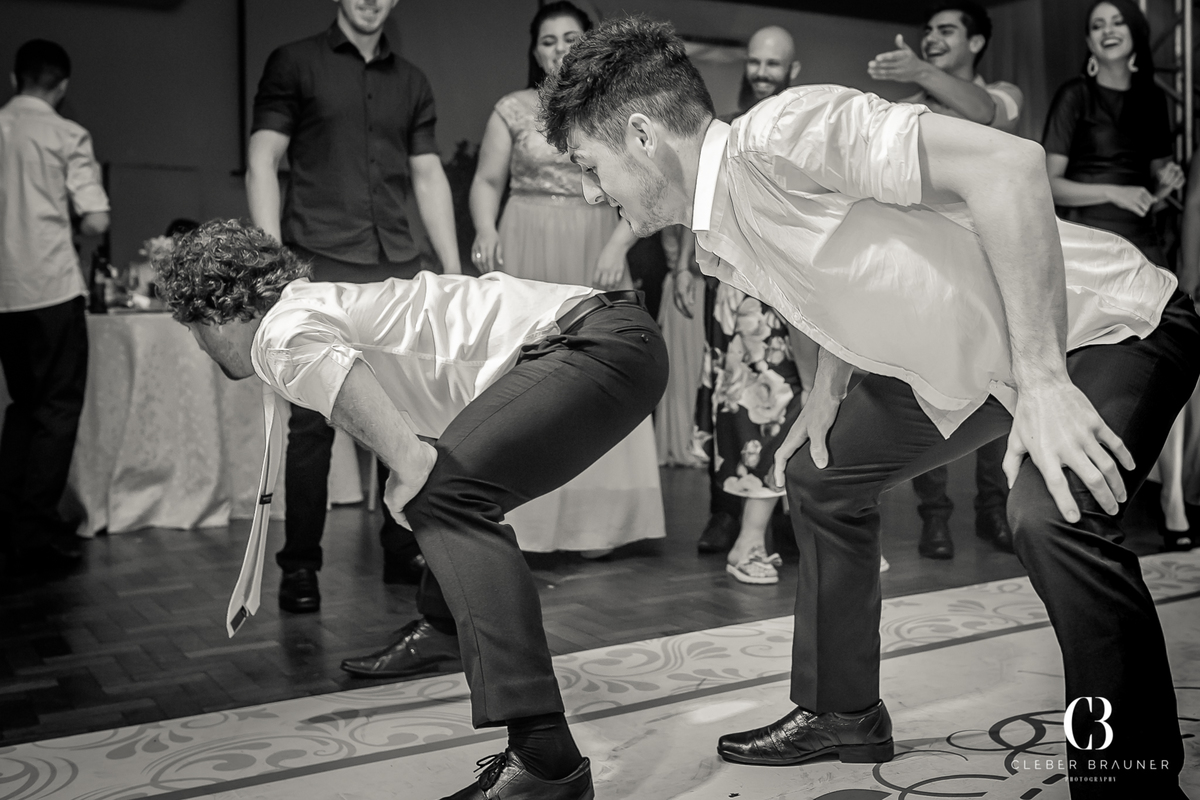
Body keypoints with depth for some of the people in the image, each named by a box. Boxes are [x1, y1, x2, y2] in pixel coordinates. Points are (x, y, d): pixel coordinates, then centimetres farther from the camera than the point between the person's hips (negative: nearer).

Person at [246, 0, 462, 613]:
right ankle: (299, 567, 5)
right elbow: (262, 162, 1)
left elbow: (429, 177, 17)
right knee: (312, 418, -5)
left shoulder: (410, 82, 19)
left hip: (400, 270, 4)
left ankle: (402, 550, 13)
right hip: (321, 268, -4)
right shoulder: (295, 64, 7)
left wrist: (453, 268, 9)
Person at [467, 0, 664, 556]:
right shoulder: (512, 110, 7)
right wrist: (485, 231, -13)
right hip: (526, 261, -1)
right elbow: (487, 181, 5)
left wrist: (617, 245, -11)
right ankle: (526, 522, 6)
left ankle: (595, 523, 9)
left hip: (595, 263, 1)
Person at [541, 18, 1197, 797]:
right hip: (977, 355, 9)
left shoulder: (780, 132, -27)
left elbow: (1008, 162, -33)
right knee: (821, 473, 13)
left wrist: (1041, 379, -33)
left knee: (1051, 514, -33)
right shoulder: (718, 241, 2)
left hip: (1117, 324, -9)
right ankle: (842, 713, 27)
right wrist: (828, 391, 7)